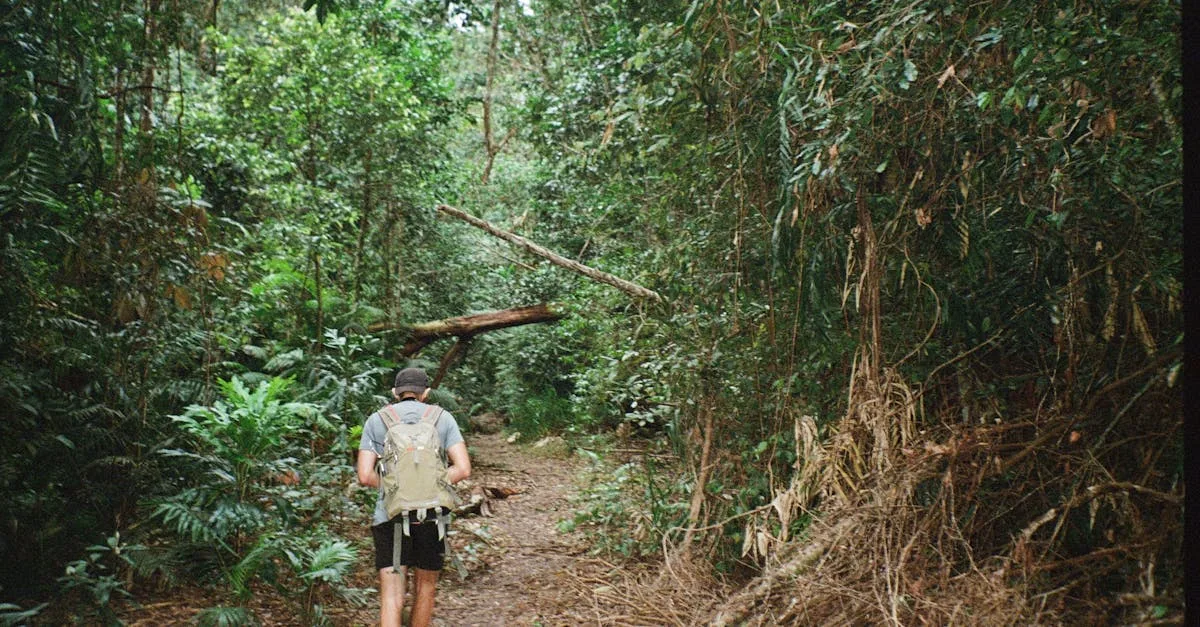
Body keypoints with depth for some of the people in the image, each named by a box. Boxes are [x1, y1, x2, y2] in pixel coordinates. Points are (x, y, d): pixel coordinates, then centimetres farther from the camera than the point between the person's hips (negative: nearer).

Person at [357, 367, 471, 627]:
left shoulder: (376, 420, 4)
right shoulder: (443, 418, 4)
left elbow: (365, 476, -3)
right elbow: (463, 469, -6)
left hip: (390, 516, -1)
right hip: (431, 516, 1)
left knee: (391, 597, -1)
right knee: (426, 585, 21)